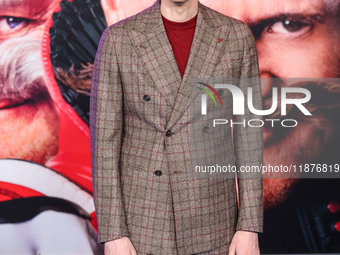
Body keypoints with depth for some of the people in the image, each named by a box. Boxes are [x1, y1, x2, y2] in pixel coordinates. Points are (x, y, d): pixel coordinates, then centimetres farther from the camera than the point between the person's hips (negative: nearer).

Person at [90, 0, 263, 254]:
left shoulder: (237, 35, -3)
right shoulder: (118, 39, -7)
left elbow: (248, 134, -1)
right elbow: (104, 138, -7)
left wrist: (250, 226, -3)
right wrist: (112, 233, -9)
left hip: (208, 218, 2)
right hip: (144, 219, -1)